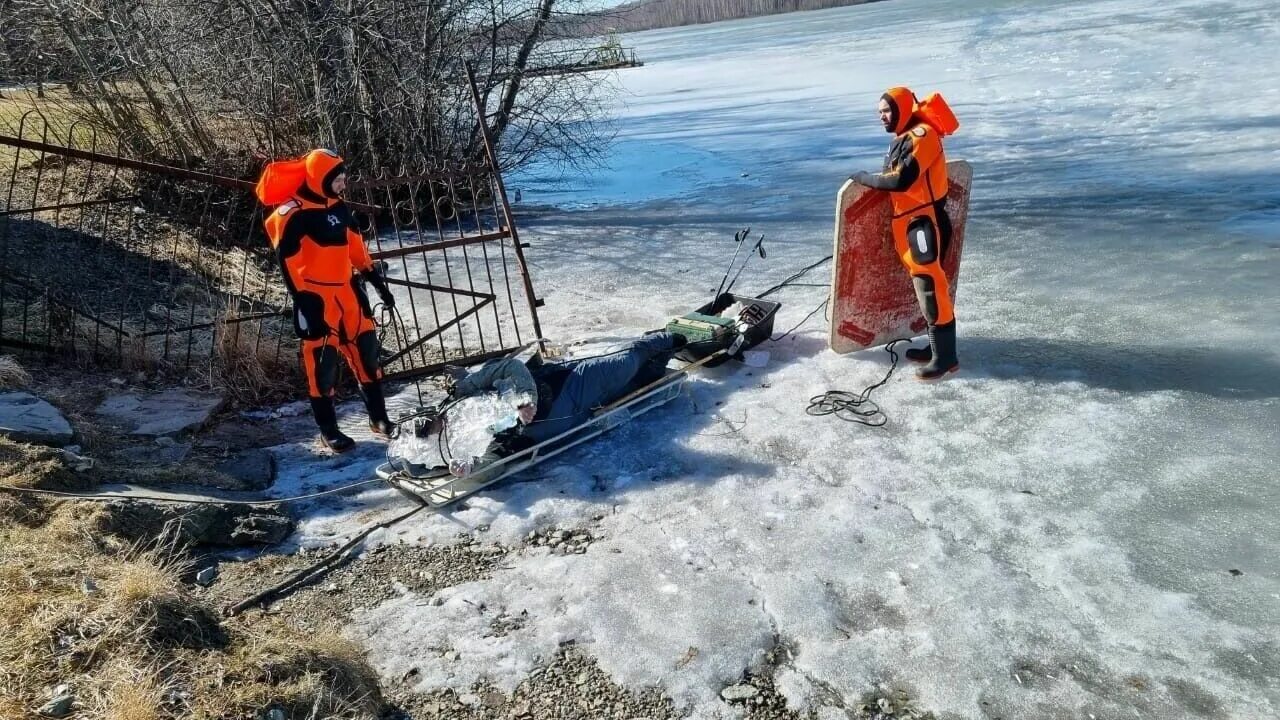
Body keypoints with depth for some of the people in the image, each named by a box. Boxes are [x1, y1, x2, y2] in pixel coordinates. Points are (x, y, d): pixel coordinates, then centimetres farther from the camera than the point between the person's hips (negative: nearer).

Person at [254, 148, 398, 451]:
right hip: (315, 296, -8)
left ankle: (379, 418, 23)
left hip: (346, 290, 8)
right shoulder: (292, 213, -14)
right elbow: (287, 261, -16)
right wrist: (304, 302, -19)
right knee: (322, 361, 0)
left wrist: (376, 279, 17)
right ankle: (328, 430, 13)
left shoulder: (338, 206, 10)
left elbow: (356, 245, 18)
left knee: (367, 351, 10)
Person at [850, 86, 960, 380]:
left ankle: (945, 357, -5)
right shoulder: (905, 138, 16)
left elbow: (900, 180, -24)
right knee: (924, 285, 14)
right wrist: (872, 179, 7)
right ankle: (936, 347, 23)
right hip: (911, 223, 10)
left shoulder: (922, 136, -16)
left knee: (931, 286, -9)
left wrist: (864, 177, -12)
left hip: (925, 223, -10)